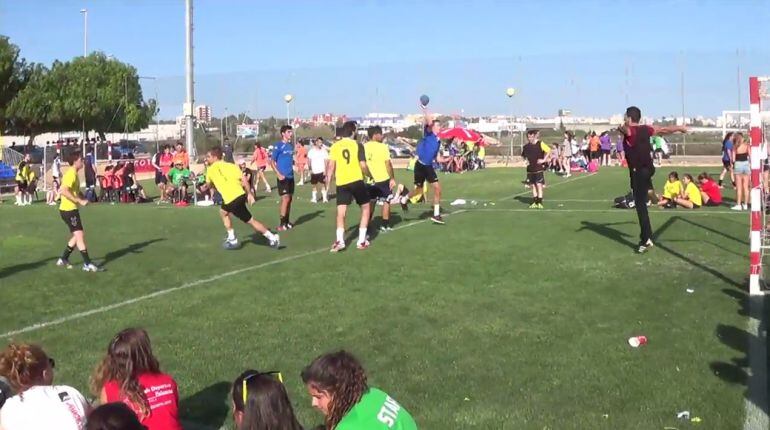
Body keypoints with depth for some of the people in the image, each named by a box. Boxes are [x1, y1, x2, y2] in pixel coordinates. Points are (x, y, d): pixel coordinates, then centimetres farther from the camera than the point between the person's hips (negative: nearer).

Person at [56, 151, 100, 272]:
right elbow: (64, 191, -29)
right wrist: (80, 201, -27)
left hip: (70, 209, 10)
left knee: (78, 235, 16)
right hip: (69, 210, -10)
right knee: (80, 235, -7)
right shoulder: (71, 174, -18)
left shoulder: (73, 173, 13)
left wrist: (82, 198, 9)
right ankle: (87, 264, -5)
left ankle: (63, 259, 23)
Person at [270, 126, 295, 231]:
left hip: (291, 176, 7)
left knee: (289, 199, 10)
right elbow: (272, 161, -10)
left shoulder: (291, 146, 11)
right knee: (285, 198, -12)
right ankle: (281, 224, -8)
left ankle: (286, 222, 19)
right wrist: (278, 174, -18)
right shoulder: (278, 146, -10)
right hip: (283, 177, -7)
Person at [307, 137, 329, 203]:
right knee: (314, 185, 7)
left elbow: (326, 161, -2)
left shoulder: (324, 151, 0)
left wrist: (325, 170, -11)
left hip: (321, 171, -2)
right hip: (314, 171, 2)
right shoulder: (311, 151, 5)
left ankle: (325, 198, -1)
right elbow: (309, 160, 9)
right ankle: (314, 198, 15)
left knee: (323, 184, -6)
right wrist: (310, 169, -1)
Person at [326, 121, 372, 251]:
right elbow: (363, 166, -5)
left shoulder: (335, 146, 4)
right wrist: (369, 175, 15)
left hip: (341, 183, 2)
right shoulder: (357, 145, -2)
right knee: (365, 208, 15)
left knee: (341, 213, 4)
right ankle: (361, 241, 11)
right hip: (357, 181, -2)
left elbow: (331, 166, 0)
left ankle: (339, 241, -16)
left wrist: (328, 183, 8)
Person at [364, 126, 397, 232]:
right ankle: (384, 225, 12)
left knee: (371, 203, 15)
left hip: (370, 180, 4)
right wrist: (392, 178, -8)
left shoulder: (364, 147, 1)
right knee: (386, 201, 11)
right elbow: (388, 164, -14)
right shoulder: (382, 146, -11)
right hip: (383, 179, -4)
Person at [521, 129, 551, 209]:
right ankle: (535, 202, 17)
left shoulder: (540, 144, -7)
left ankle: (540, 203, -2)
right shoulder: (526, 146, 6)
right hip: (530, 169, 5)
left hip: (539, 168, -5)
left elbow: (548, 150, -8)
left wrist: (544, 159, -11)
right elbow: (523, 155, 23)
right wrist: (526, 160, 5)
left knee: (539, 185, -7)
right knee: (532, 185, 9)